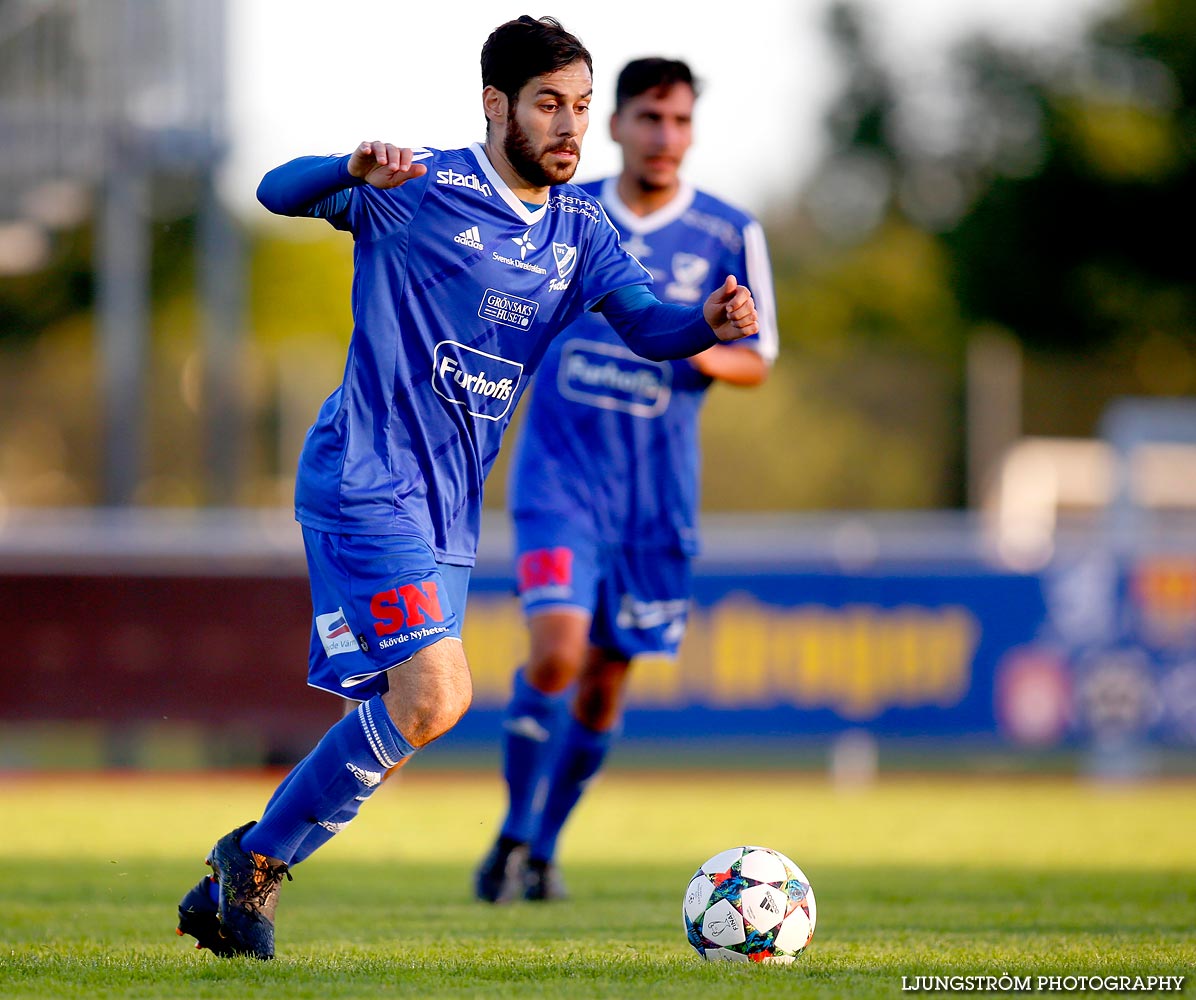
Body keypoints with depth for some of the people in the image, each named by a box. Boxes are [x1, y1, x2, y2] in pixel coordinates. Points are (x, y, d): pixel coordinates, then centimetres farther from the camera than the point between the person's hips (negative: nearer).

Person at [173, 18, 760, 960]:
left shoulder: (579, 229, 11)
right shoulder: (420, 189, -8)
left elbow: (647, 324, 3)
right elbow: (279, 193, -15)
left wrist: (710, 321, -20)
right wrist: (354, 171, -37)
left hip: (450, 508, 8)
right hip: (366, 483, -8)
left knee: (403, 712, 10)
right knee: (435, 696, -19)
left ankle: (235, 886, 23)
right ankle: (256, 860, -4)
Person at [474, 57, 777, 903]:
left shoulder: (729, 236, -1)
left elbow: (757, 360, 4)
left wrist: (704, 355, -15)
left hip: (656, 487, 1)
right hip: (561, 474, -1)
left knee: (606, 682, 7)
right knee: (556, 652, -19)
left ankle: (543, 845, 29)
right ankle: (514, 833, 1)